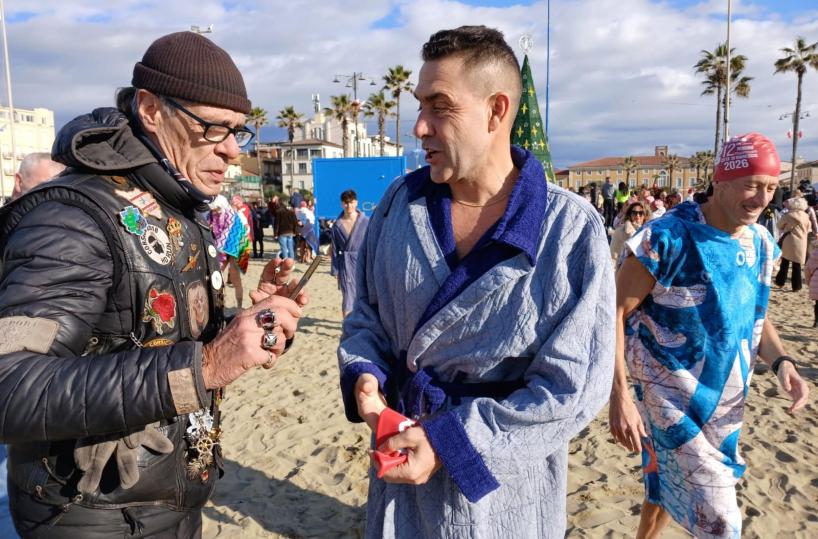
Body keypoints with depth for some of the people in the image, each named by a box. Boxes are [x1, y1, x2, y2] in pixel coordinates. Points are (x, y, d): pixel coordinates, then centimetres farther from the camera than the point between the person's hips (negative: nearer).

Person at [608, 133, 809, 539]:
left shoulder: (759, 244, 1)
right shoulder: (668, 237, -20)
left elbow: (755, 315, 15)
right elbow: (615, 312, -19)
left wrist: (781, 361, -5)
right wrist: (619, 396, -25)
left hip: (726, 399, 7)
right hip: (670, 393, -7)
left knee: (669, 483, 24)